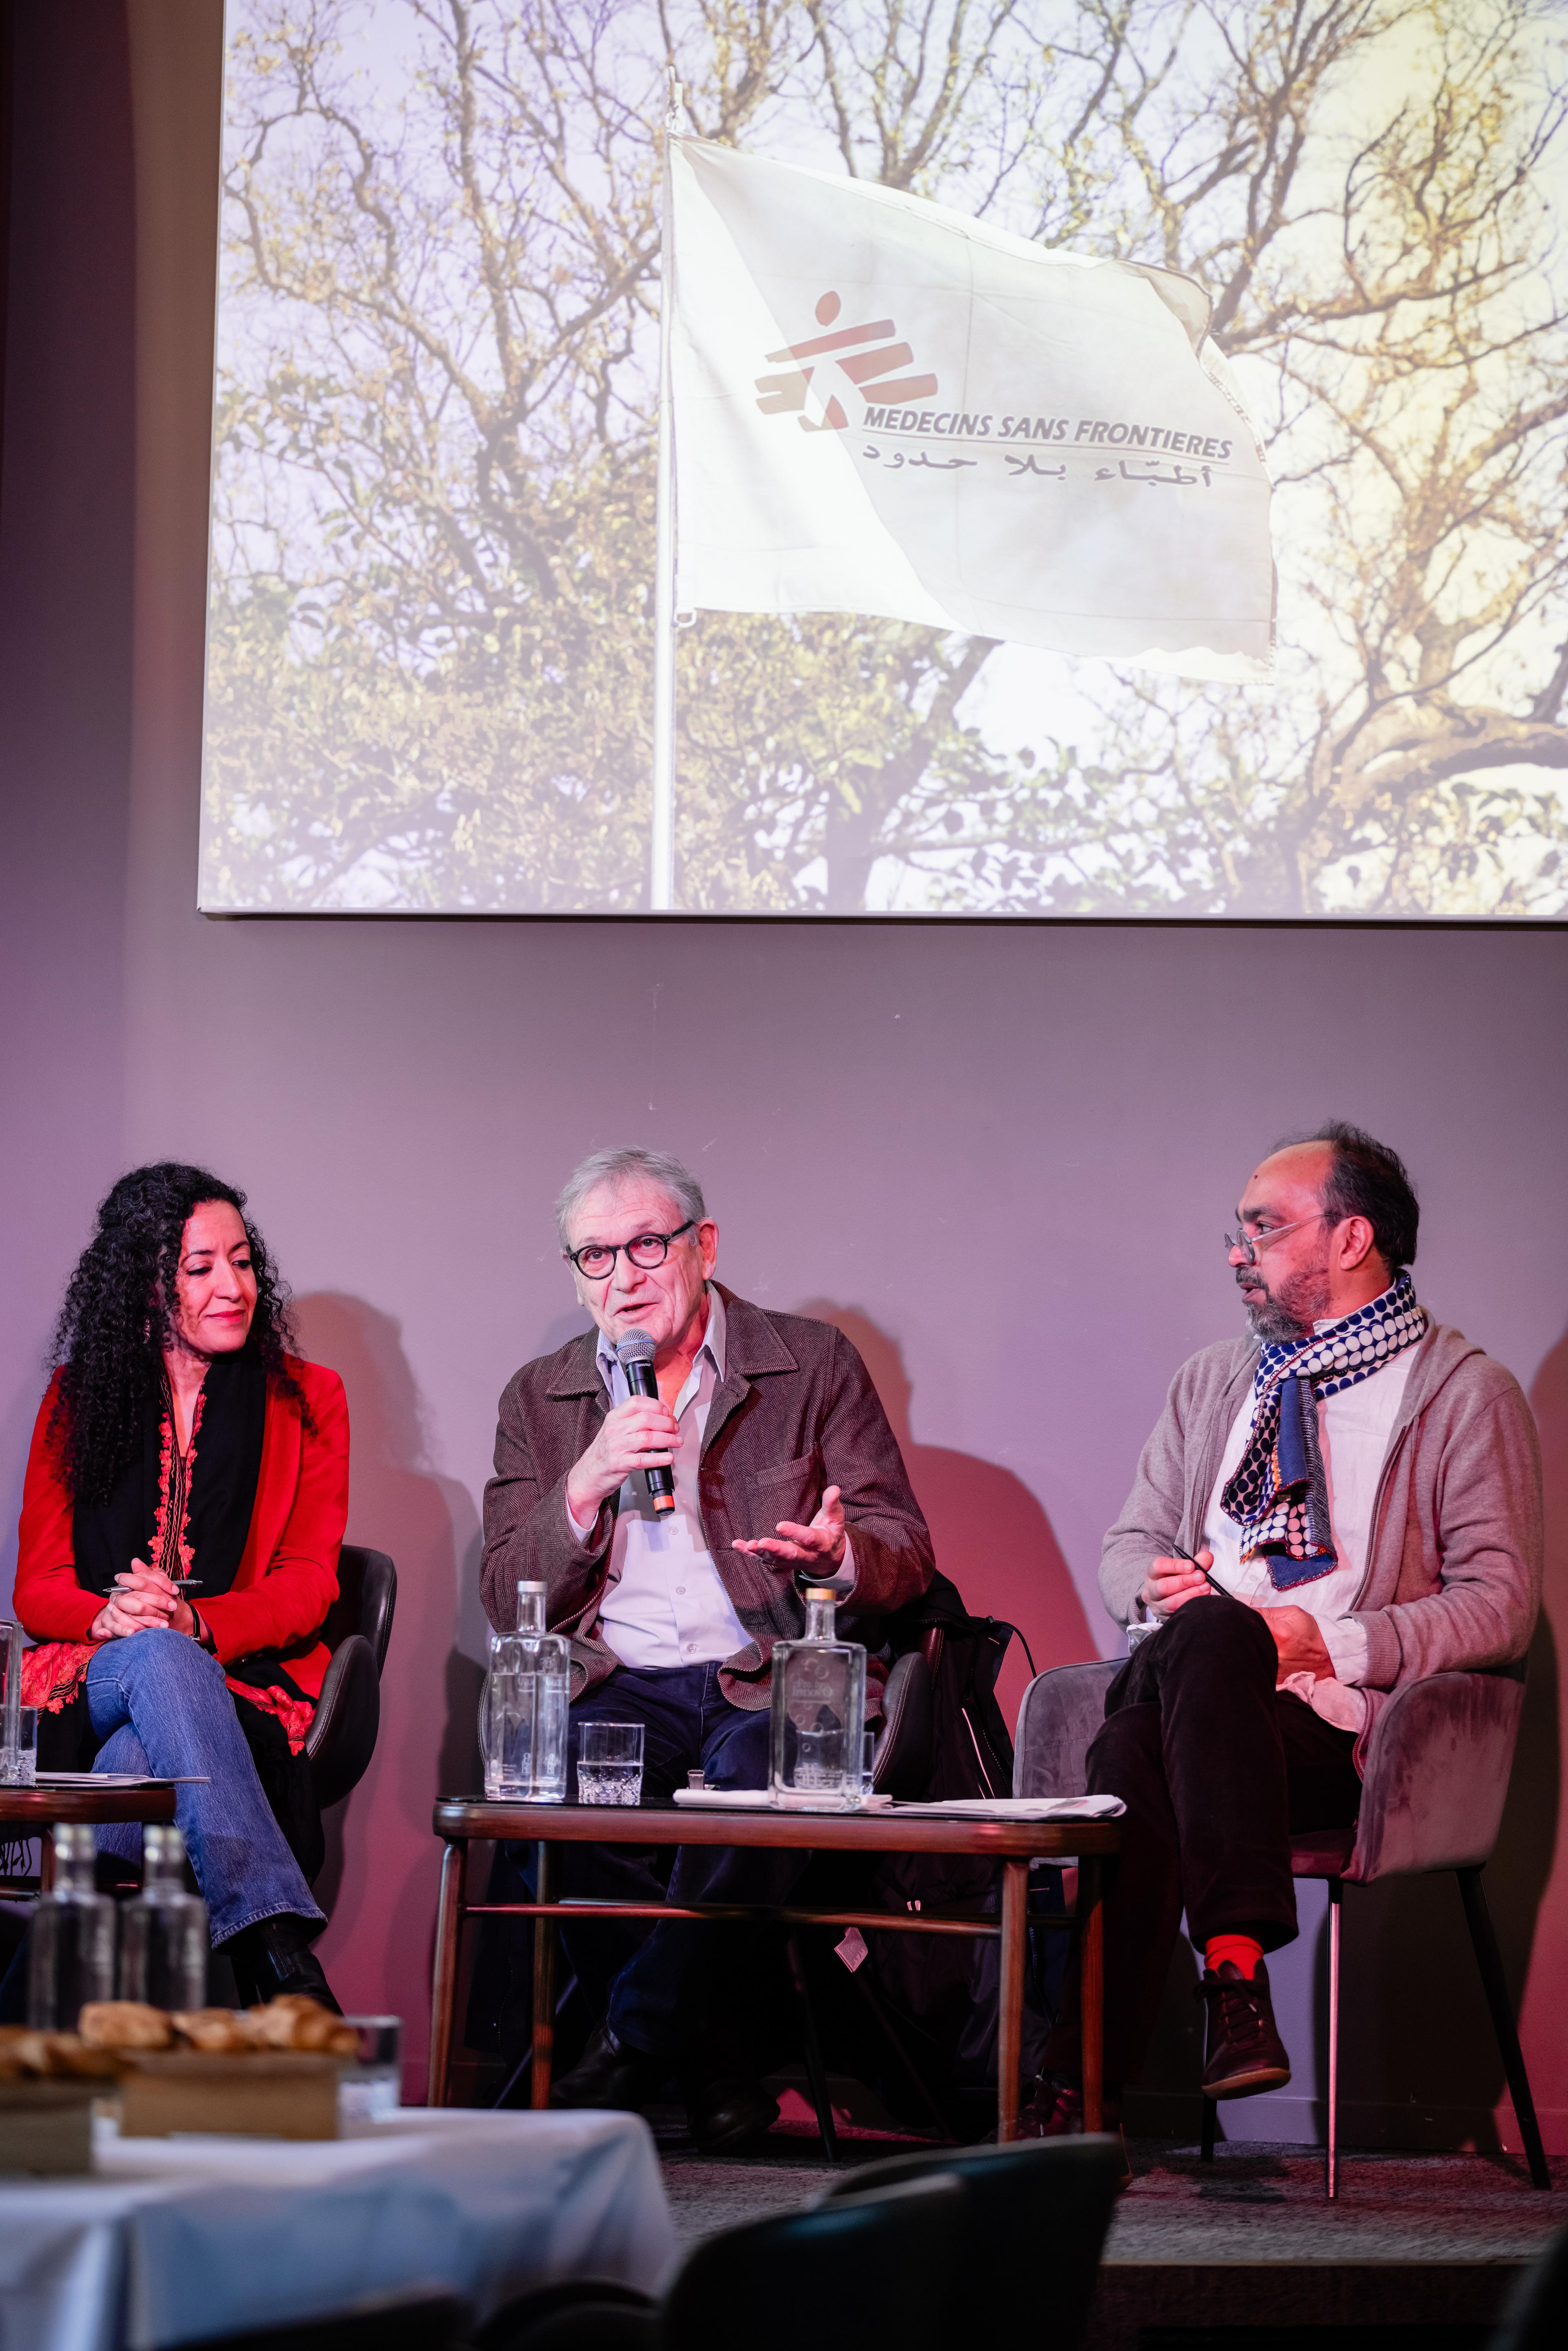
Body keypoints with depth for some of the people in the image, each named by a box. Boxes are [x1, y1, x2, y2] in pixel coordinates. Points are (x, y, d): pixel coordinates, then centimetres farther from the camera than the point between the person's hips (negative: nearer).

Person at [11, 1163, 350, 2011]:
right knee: (156, 1657, -38)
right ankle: (281, 1949, -56)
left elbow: (309, 1584, 4)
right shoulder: (78, 1400, 15)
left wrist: (194, 1621, -17)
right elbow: (37, 1588, 9)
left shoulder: (305, 1399, 13)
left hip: (242, 1684, 0)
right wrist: (113, 1617, -16)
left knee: (134, 1770, -37)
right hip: (90, 1683, 0)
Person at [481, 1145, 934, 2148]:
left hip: (772, 1680, -2)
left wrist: (842, 1558, -20)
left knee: (763, 1770, -37)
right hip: (618, 1685, 2)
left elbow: (906, 1549, 5)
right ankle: (713, 2059, -18)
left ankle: (638, 2037, -21)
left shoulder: (814, 1364, 8)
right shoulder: (542, 1399, 14)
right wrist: (589, 1483, -10)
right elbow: (508, 1603, 6)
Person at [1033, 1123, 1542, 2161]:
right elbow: (1130, 1546, 27)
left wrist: (1334, 1643, -14)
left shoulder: (1468, 1395, 6)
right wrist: (1158, 1583, 1)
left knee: (1203, 1638, -36)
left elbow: (1501, 1604, -2)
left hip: (1342, 1723, -4)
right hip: (1203, 1688, 4)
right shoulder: (1212, 1382, 25)